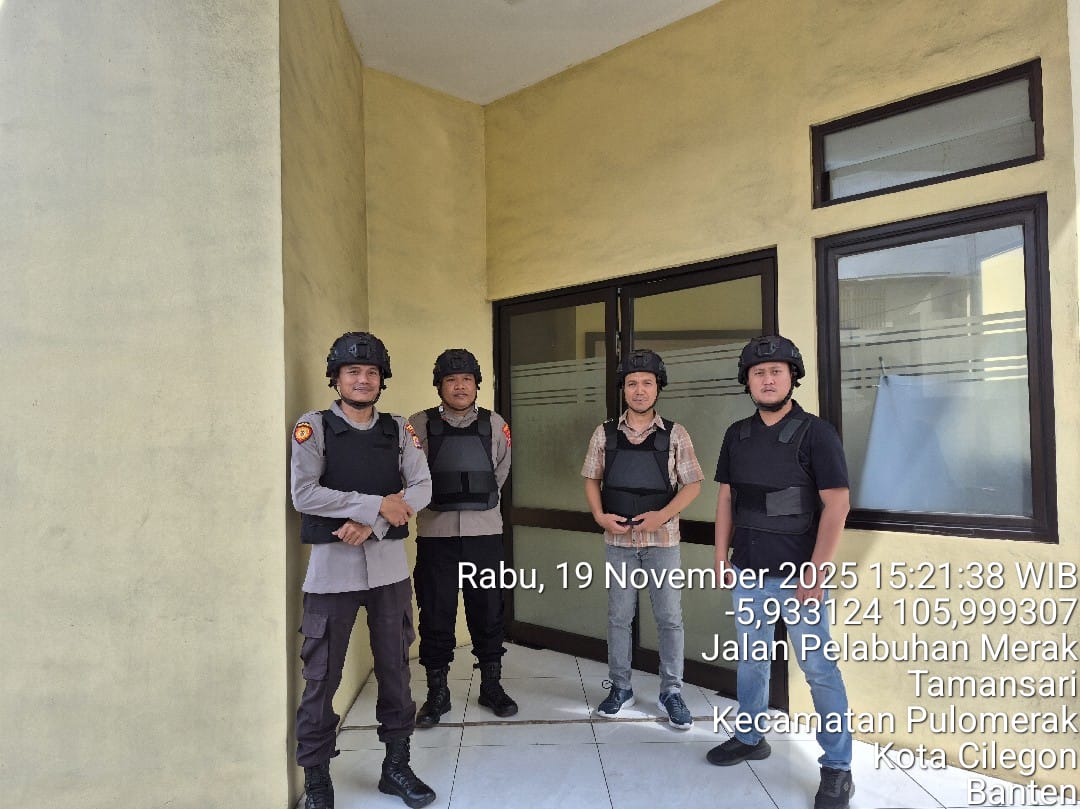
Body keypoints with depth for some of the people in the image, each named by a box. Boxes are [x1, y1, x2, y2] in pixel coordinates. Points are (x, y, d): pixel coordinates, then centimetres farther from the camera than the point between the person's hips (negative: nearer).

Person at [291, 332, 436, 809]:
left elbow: (421, 489, -1)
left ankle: (396, 767, 29)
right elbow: (304, 494, -13)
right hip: (332, 568, -3)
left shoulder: (398, 430, 7)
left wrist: (370, 524, -16)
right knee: (322, 678, 6)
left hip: (389, 566, 3)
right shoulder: (314, 427, -2)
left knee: (395, 670, 12)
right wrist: (379, 504, -15)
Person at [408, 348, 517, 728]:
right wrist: (441, 503, 9)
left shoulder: (495, 425, 3)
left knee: (488, 610, 10)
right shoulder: (419, 424, -2)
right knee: (436, 614, 7)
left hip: (485, 532, 1)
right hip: (435, 534, -1)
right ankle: (437, 693, 23)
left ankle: (491, 685, 27)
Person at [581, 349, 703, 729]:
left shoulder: (675, 434, -2)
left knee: (670, 617, 6)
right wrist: (599, 515, -8)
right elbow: (592, 479, 8)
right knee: (618, 617, 11)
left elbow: (692, 484, -1)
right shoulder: (604, 433, 2)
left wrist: (663, 515, -15)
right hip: (618, 540, 1)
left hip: (662, 539, -1)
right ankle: (620, 687, 26)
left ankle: (671, 692, 21)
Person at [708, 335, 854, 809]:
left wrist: (815, 573, -16)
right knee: (751, 659, 17)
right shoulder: (737, 435, 6)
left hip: (797, 574, -5)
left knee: (818, 669, 2)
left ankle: (837, 768, 16)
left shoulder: (815, 433, -8)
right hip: (748, 572, 5)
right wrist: (721, 557, 6)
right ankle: (750, 737, 34)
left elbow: (836, 505, -12)